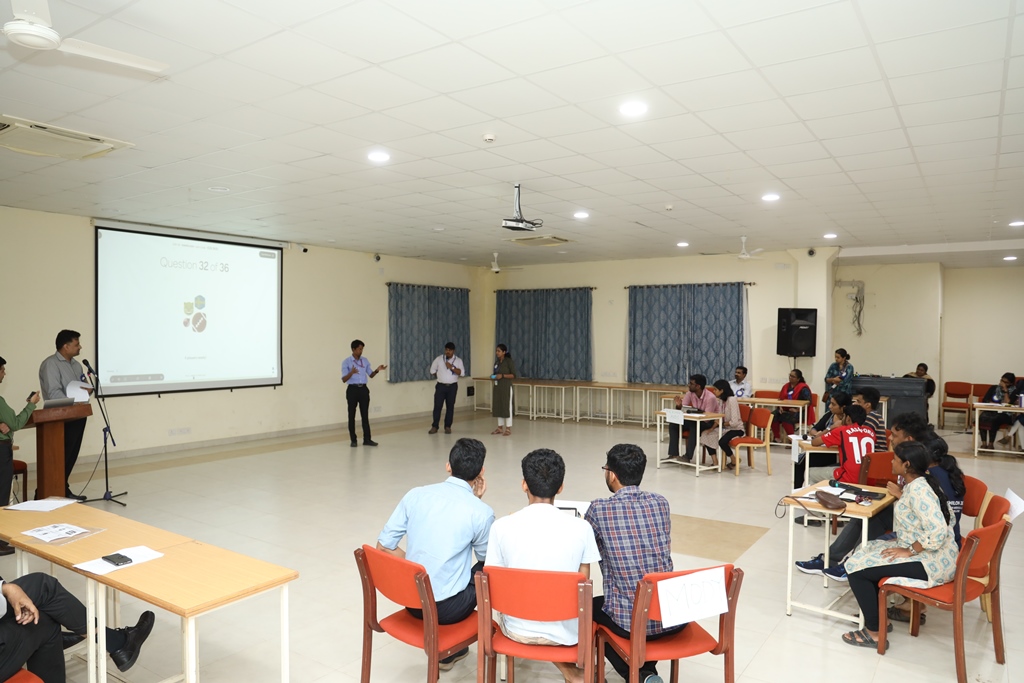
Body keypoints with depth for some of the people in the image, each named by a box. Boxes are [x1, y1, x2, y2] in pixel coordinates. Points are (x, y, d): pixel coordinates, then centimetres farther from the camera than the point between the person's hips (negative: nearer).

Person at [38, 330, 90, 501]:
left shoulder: (76, 364, 17)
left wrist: (88, 390, -3)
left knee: (72, 455, 10)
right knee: (61, 457, -5)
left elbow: (83, 387, 19)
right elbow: (54, 393, -19)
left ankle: (63, 489, 18)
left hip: (78, 415, 8)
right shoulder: (50, 364, -10)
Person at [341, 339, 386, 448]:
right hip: (352, 389, -3)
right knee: (352, 415, 3)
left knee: (365, 415, 5)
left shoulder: (365, 361, 9)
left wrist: (377, 370, -7)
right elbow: (344, 379, -10)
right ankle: (353, 440, 11)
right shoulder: (346, 362, -5)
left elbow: (370, 375, 12)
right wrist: (351, 373, -29)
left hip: (363, 389, 3)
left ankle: (367, 439, 10)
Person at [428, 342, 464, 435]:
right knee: (437, 406, -3)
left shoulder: (458, 360, -1)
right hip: (440, 386, 0)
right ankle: (434, 426, 5)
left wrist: (452, 367, -19)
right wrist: (440, 376, 9)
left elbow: (462, 373, -11)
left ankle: (448, 427, 13)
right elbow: (432, 370, 11)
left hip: (452, 386, 0)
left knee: (450, 406, 5)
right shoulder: (439, 359, 1)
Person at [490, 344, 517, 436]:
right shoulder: (497, 362, 12)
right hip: (497, 387, 7)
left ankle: (508, 429, 2)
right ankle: (500, 427, 17)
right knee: (498, 407, 8)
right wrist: (493, 376, 1)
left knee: (507, 407, -3)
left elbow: (514, 375, -11)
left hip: (506, 387, -7)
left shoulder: (509, 361, -9)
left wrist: (502, 375, -21)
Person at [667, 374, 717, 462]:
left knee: (694, 426, -37)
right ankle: (673, 454, -12)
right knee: (673, 423, -11)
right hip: (695, 420, 7)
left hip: (710, 423, -7)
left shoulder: (710, 397, -25)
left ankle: (688, 456, -31)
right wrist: (678, 406, -24)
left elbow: (706, 419, -26)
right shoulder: (690, 394, -6)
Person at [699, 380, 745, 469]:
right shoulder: (720, 400, 6)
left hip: (736, 429, -8)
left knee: (722, 441, -32)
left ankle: (734, 460, -3)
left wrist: (720, 423, -10)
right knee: (706, 435, -11)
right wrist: (713, 427, -14)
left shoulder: (732, 400, -19)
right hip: (724, 428, 8)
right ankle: (715, 462, -10)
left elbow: (734, 422, -24)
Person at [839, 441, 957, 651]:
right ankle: (880, 616, 21)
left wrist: (909, 551, -20)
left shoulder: (918, 489, -23)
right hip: (928, 554, 11)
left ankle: (874, 632, 1)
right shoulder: (921, 482, 8)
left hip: (932, 562, -11)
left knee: (858, 567, -12)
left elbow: (938, 532, -32)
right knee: (866, 550, 17)